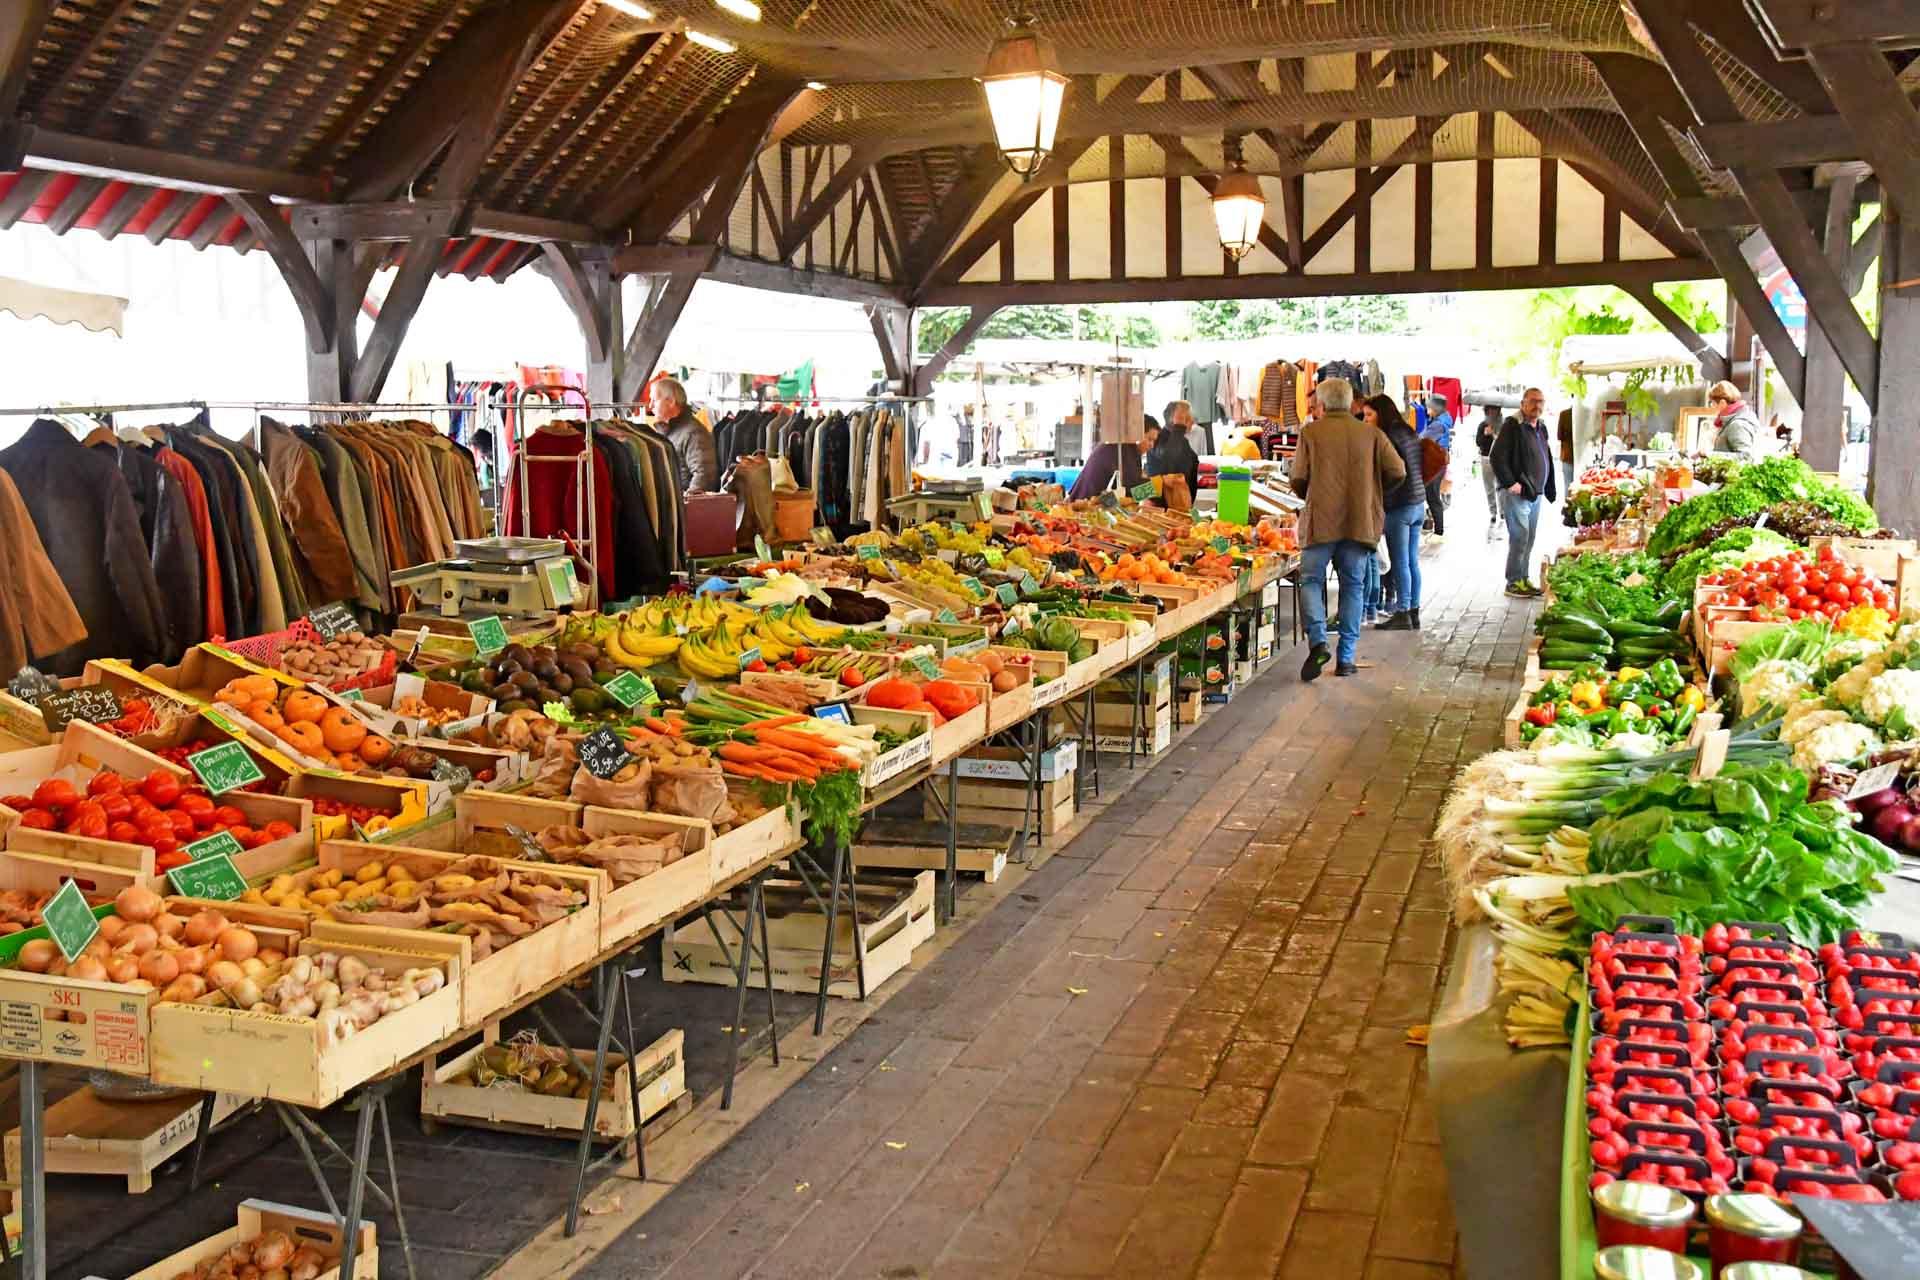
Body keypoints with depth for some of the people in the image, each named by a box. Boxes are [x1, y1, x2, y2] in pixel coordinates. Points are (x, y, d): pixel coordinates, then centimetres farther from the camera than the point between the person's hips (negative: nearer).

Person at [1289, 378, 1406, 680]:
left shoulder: (1311, 432, 0)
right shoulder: (1371, 434, 6)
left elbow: (1298, 479, -4)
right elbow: (1397, 472, 1)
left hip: (1321, 520, -2)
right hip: (1361, 521, 2)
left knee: (1311, 580, 8)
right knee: (1353, 586, 10)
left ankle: (1317, 641, -14)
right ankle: (1346, 658, 10)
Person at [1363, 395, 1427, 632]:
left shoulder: (1389, 437, -13)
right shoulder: (1408, 433, 14)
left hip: (1399, 506, -9)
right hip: (1418, 504, 9)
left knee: (1400, 562, -5)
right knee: (1412, 561, 11)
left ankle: (1403, 614, -3)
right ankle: (1413, 612, 15)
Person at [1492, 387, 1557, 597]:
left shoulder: (1541, 427, 14)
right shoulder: (1512, 426, -12)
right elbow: (1498, 457, -18)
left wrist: (1548, 489, 16)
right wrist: (1510, 483, -20)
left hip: (1535, 493, 8)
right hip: (1517, 494, -8)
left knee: (1528, 540, 13)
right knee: (1519, 538, -8)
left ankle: (1523, 579, 21)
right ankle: (1514, 582, 0)